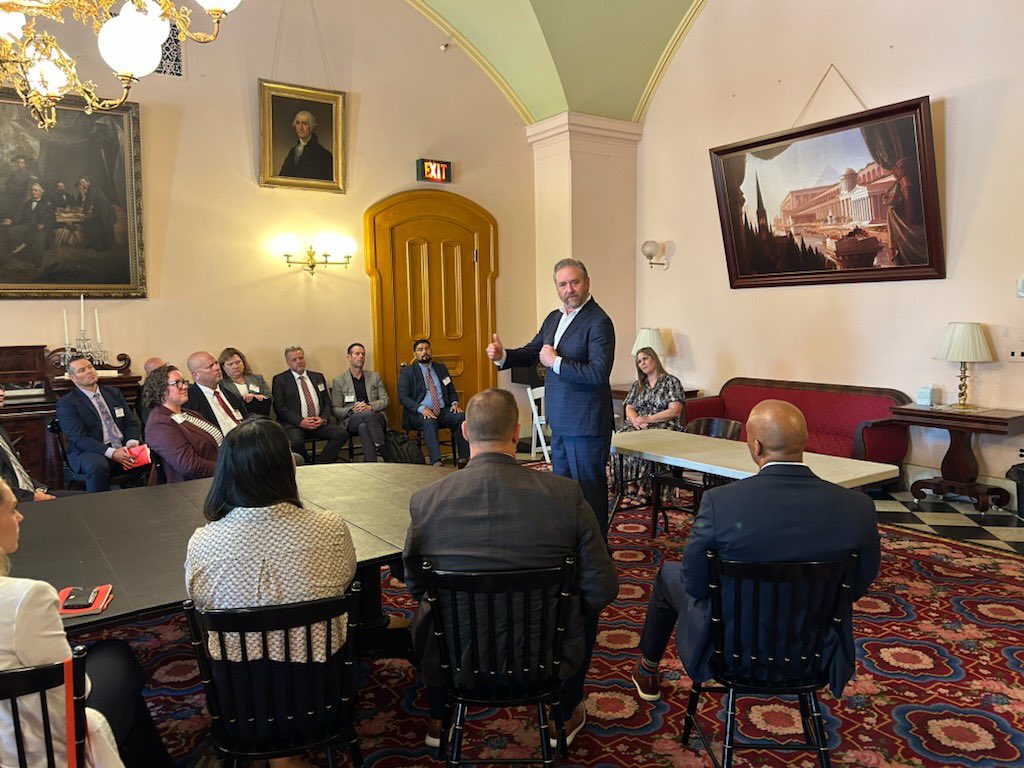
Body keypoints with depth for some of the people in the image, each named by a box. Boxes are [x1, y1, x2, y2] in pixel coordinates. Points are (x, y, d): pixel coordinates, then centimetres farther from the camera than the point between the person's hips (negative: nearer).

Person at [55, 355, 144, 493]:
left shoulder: (114, 392, 19)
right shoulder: (66, 403, 2)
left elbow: (131, 422, 15)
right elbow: (79, 438, -9)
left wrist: (132, 442, -9)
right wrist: (111, 453, -22)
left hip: (124, 447, 5)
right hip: (89, 452, -4)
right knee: (98, 467, -39)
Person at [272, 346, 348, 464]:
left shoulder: (318, 377, 19)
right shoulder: (280, 379, 6)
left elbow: (327, 402, 17)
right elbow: (279, 407, -3)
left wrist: (323, 418, -5)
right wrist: (300, 421, -15)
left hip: (318, 422, 4)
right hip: (293, 423, -4)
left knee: (341, 434, -22)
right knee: (296, 441, -36)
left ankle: (320, 465, -12)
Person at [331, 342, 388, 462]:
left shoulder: (374, 376, 19)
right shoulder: (339, 381, 11)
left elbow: (385, 400, 11)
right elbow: (336, 410, 5)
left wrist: (370, 406, -10)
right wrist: (352, 410, -16)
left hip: (376, 417, 2)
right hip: (351, 420, -2)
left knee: (364, 427, -36)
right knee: (368, 415, -38)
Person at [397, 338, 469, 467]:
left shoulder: (441, 368, 21)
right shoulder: (407, 371, 7)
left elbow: (452, 391, 21)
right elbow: (403, 397, -3)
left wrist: (455, 403, -3)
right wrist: (422, 409, -20)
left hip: (443, 411, 4)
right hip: (419, 413, -4)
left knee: (461, 417, -26)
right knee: (430, 421, -38)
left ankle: (464, 460, -28)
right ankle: (436, 463, -48)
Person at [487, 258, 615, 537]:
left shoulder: (599, 322, -16)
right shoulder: (553, 318, 11)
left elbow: (599, 373, -25)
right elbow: (531, 352, 16)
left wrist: (556, 362, -21)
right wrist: (503, 356, -4)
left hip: (586, 423, -9)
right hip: (560, 421, 9)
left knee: (589, 488, 3)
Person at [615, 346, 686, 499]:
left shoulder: (671, 382, 4)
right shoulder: (637, 385, 22)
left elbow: (674, 411, -6)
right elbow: (629, 409, 14)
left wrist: (648, 419, -14)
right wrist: (635, 420, -10)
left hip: (664, 425, -4)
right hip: (638, 424, 5)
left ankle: (644, 486, -29)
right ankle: (630, 483, -27)